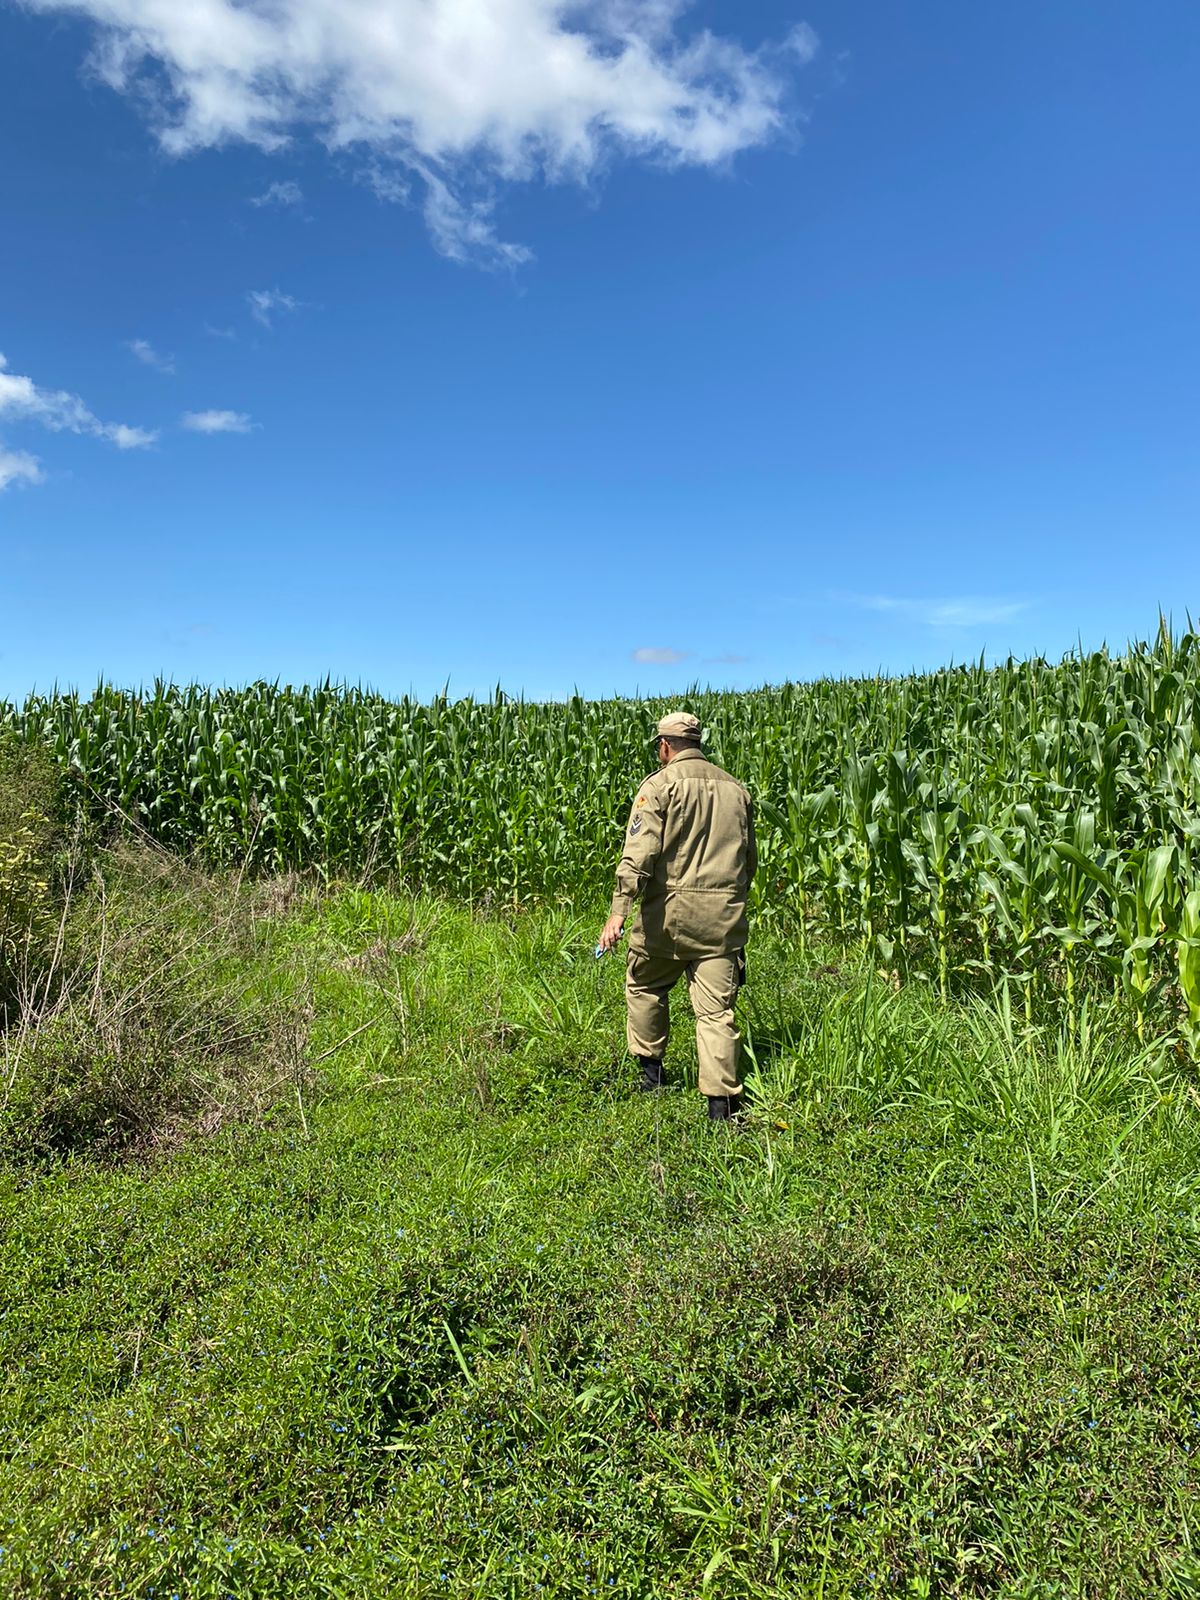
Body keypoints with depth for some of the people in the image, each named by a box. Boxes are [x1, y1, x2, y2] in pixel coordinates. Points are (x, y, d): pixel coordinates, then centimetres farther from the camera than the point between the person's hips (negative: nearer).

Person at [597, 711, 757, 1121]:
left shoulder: (660, 785, -4)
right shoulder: (735, 789, 14)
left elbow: (639, 853, -15)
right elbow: (749, 859, 19)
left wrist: (618, 911, -19)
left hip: (670, 910, -4)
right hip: (724, 914, 4)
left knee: (644, 984, 20)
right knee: (717, 1008, 4)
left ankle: (651, 1071, 30)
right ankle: (722, 1103, 1)